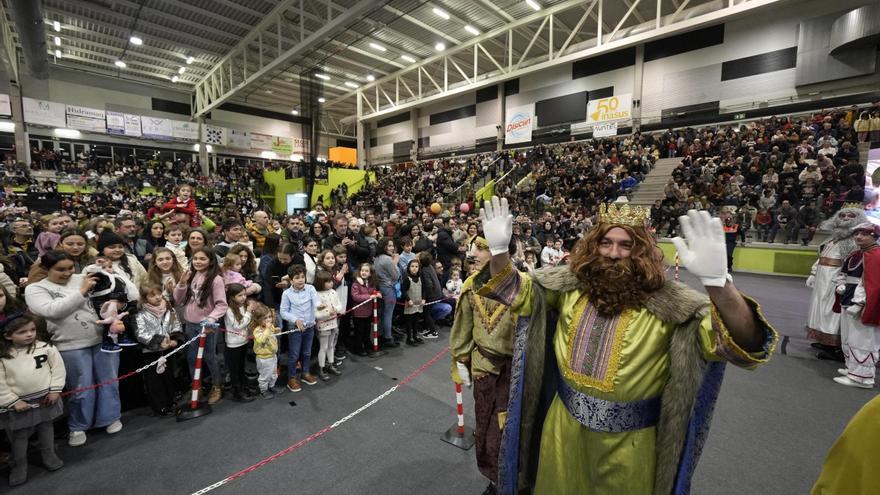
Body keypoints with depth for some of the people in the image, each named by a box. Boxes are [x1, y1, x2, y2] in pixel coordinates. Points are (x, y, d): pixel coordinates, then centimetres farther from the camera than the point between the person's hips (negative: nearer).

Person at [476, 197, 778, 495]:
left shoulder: (666, 301, -19)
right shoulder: (571, 284, -8)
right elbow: (516, 291, -2)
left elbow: (745, 342, -28)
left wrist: (717, 282, -47)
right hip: (565, 424, 3)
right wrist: (499, 250, -20)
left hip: (627, 439, -2)